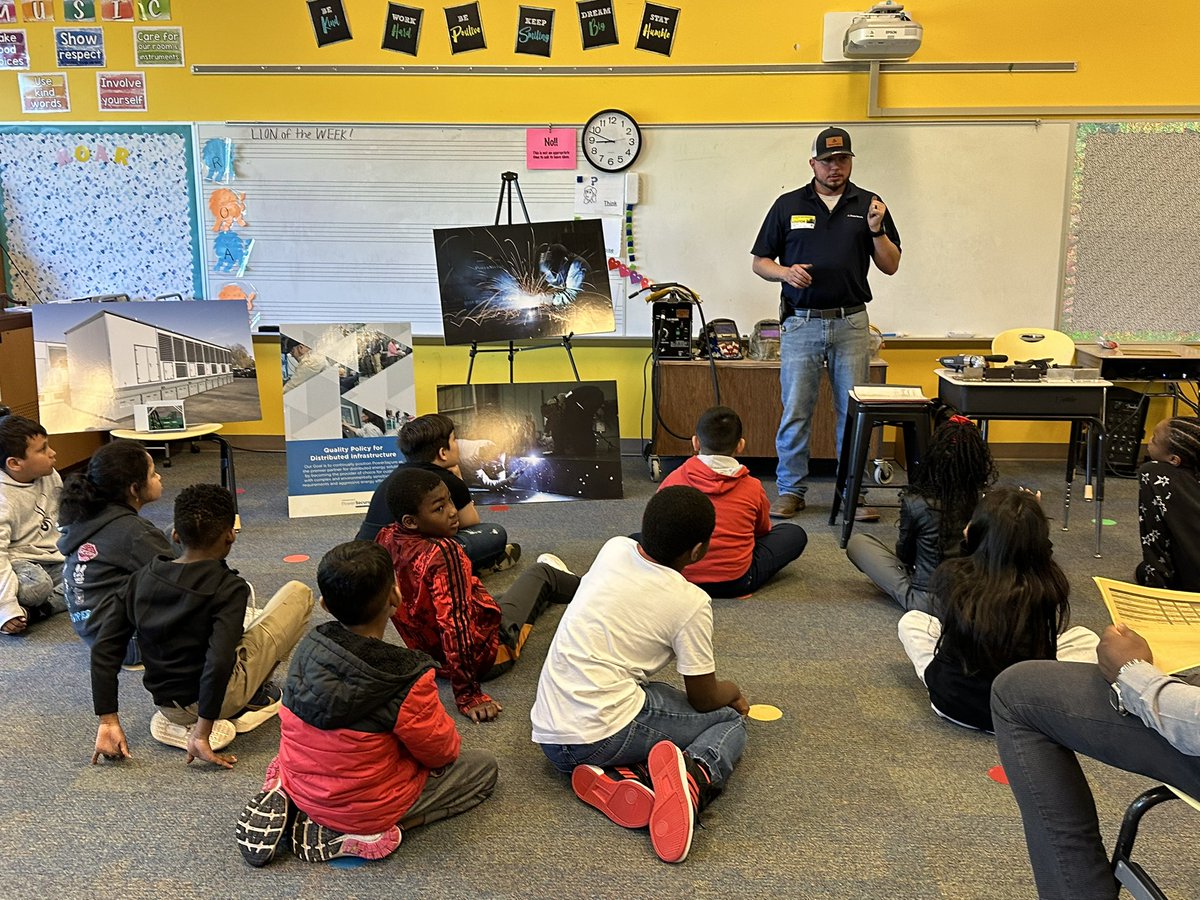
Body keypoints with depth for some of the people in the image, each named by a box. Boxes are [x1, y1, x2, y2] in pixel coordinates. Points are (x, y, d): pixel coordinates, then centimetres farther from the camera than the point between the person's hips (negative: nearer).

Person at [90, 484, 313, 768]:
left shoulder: (143, 578, -1)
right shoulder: (228, 587, -17)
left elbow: (103, 648, -1)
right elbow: (219, 662, -29)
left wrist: (108, 721, 3)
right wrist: (202, 735, -22)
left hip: (165, 704, 6)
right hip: (221, 698, -6)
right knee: (298, 593, 3)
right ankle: (254, 698, 8)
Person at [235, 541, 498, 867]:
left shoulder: (308, 648, -11)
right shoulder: (408, 680, -28)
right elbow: (442, 752, -12)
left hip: (300, 786, 6)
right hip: (365, 808, -6)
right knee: (484, 764, 9)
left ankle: (289, 801, 9)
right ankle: (361, 833, -5)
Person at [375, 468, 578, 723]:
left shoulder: (386, 538, -11)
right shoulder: (443, 552, -35)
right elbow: (456, 625, -37)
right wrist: (468, 696, -29)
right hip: (486, 657, -6)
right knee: (540, 573, 16)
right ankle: (580, 587, 50)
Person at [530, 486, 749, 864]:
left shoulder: (613, 549, 6)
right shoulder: (691, 603, -9)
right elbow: (705, 699, 2)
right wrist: (732, 692, 27)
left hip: (547, 735, 6)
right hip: (604, 735, -5)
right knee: (730, 721, 14)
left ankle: (615, 778, -4)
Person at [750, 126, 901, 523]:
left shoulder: (869, 204, 8)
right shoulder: (788, 205, 5)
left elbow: (891, 265, 6)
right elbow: (760, 262, 7)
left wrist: (876, 230, -10)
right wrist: (785, 272, -13)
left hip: (851, 323, 1)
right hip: (801, 323, -1)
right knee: (795, 411, 1)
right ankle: (791, 490, 13)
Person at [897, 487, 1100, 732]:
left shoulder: (949, 576, -18)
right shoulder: (1047, 585, -19)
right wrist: (1032, 522, 12)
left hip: (952, 702, 1)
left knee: (911, 619, 25)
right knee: (1085, 637, 23)